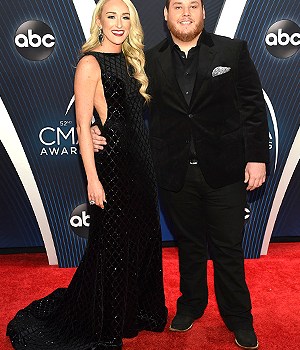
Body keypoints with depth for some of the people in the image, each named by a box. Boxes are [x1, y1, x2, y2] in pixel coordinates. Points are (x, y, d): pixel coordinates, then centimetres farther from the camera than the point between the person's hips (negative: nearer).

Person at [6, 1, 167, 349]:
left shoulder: (130, 61, 14)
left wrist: (145, 163, 11)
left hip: (139, 163, 8)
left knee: (141, 238, 16)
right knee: (111, 245, 4)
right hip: (111, 163, -8)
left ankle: (135, 311, 38)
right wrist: (93, 179, -18)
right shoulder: (90, 63, -9)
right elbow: (83, 126, -14)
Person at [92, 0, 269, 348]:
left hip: (224, 171, -1)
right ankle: (191, 303, 42)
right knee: (188, 244, 18)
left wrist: (257, 157, -5)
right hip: (175, 174, 2)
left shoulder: (233, 50, 1)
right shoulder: (149, 60, 3)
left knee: (228, 248, 10)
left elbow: (254, 106, 0)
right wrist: (98, 132, -11)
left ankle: (238, 317, 32)